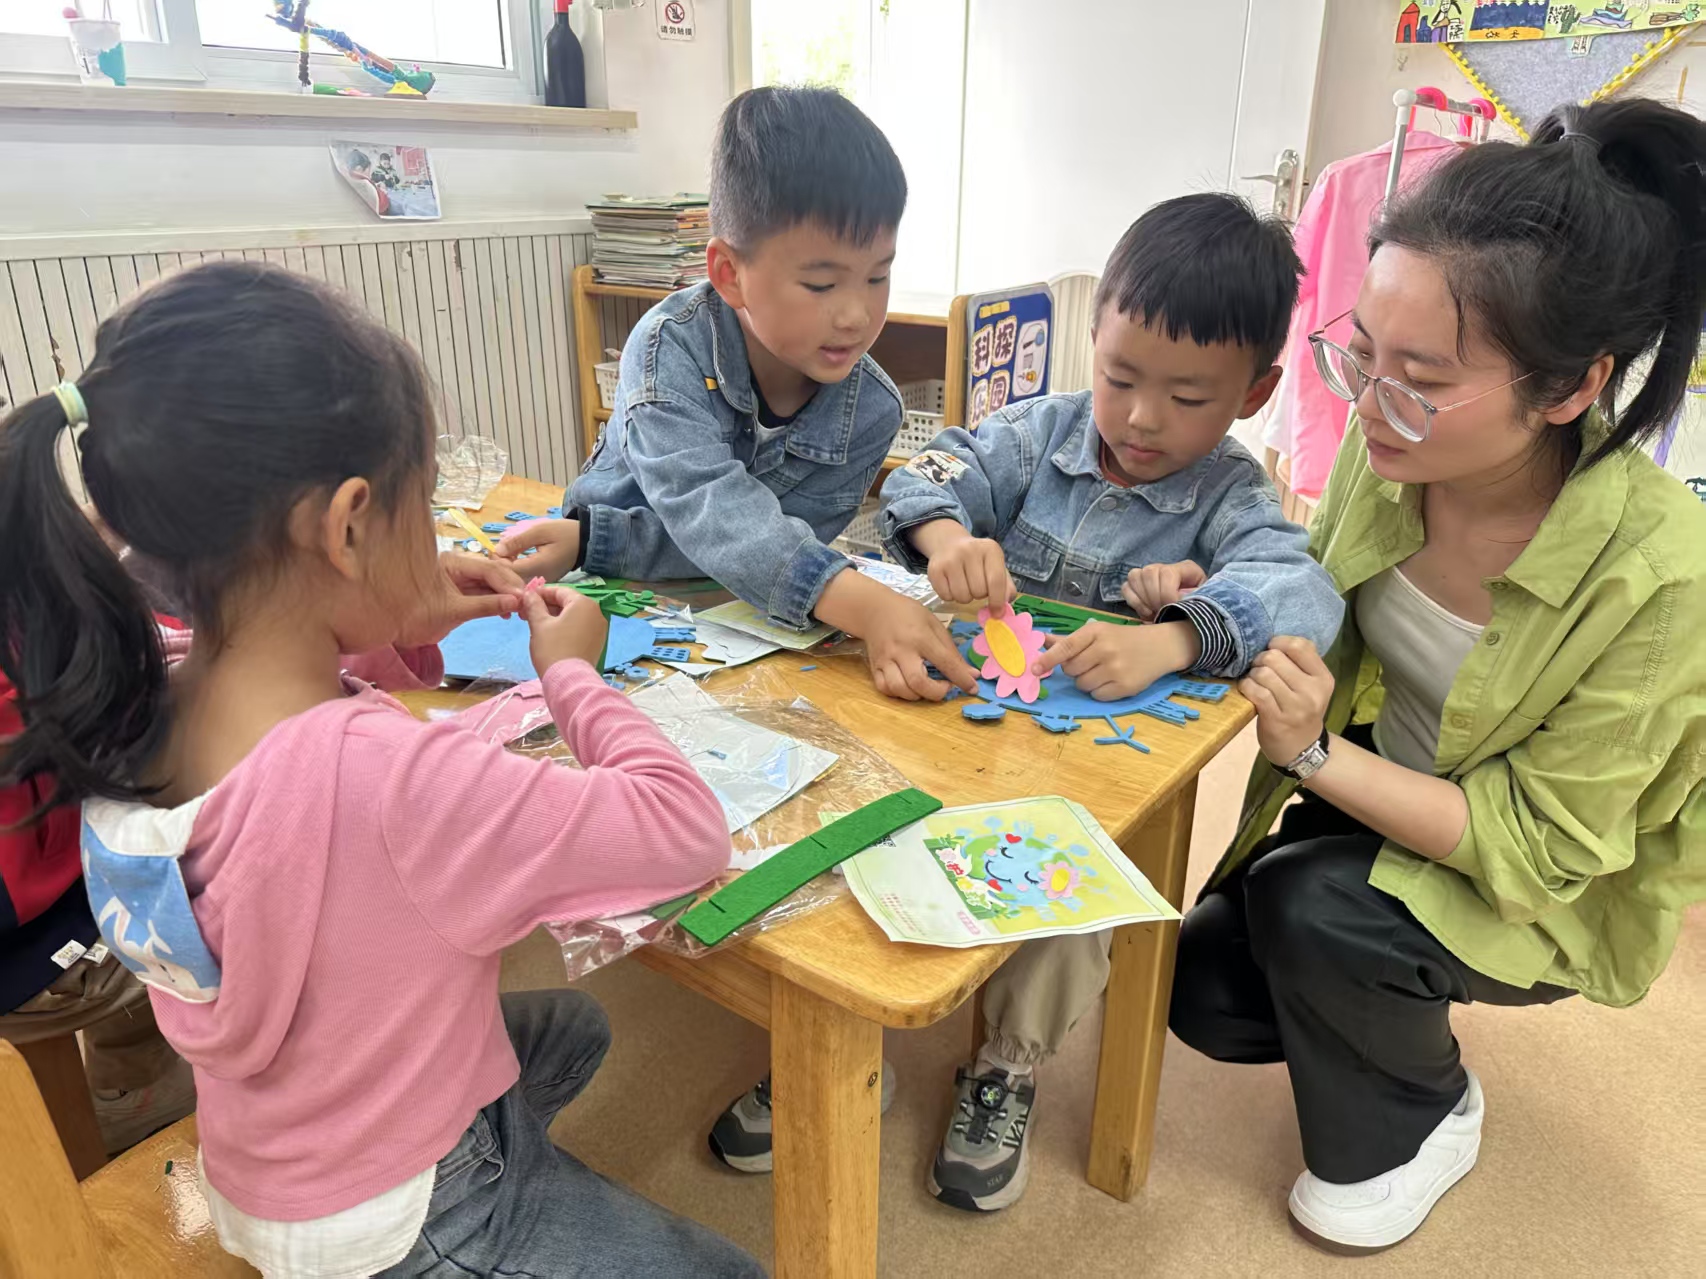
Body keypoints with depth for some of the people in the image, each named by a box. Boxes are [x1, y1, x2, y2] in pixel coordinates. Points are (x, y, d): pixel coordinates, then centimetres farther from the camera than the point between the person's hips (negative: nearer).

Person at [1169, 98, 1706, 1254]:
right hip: (1371, 802, 5)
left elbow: (1536, 845, -25)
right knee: (1206, 992, -2)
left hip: (1544, 891, -4)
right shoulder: (1390, 448, -20)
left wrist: (1319, 755, -34)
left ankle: (1421, 1120, 5)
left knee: (1305, 909, -28)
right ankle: (1387, 1019, 31)